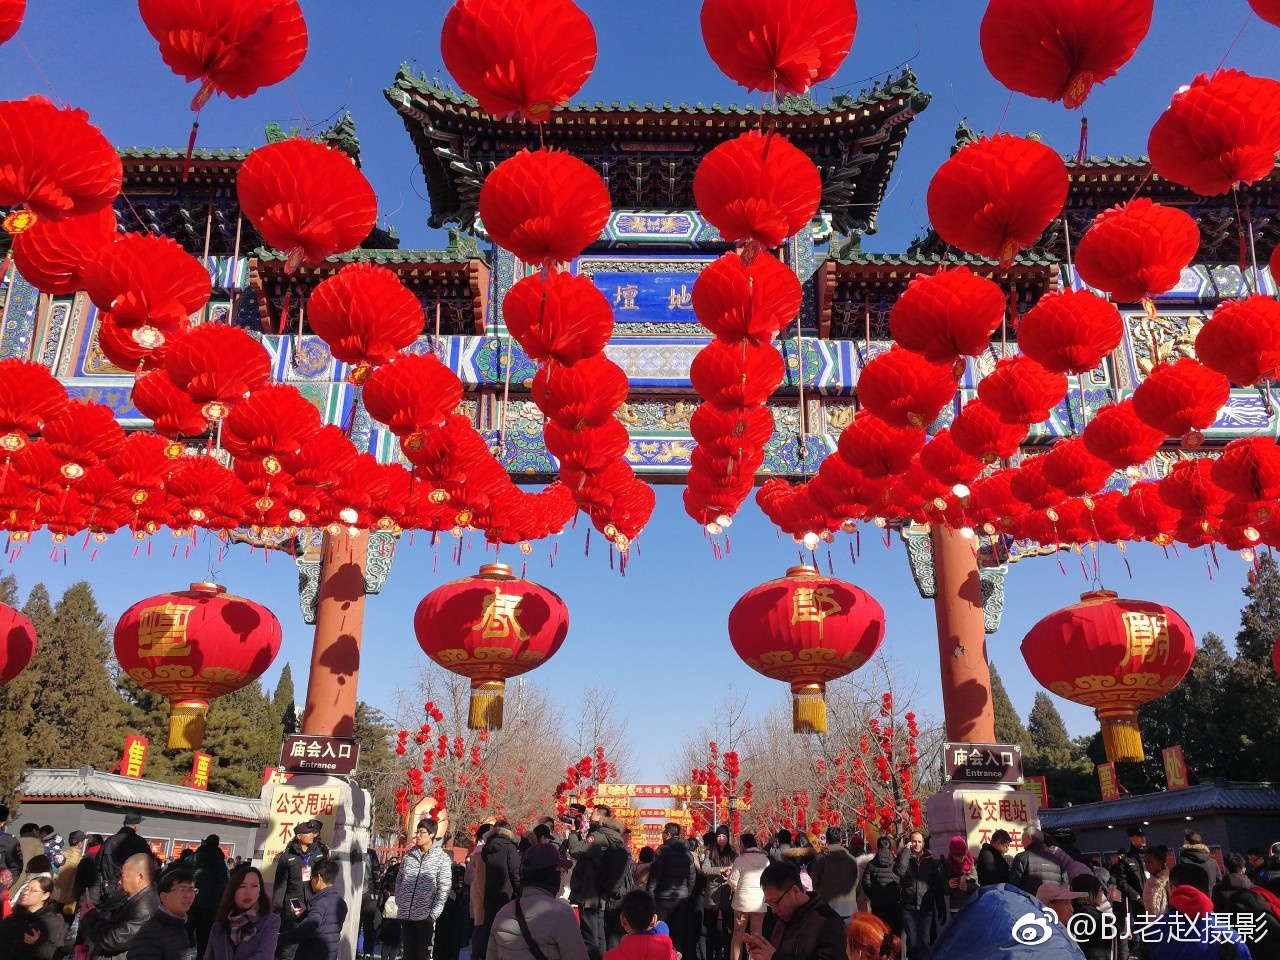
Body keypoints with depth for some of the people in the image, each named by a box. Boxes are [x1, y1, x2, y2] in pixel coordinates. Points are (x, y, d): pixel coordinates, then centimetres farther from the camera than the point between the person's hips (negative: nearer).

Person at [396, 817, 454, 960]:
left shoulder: (442, 858, -4)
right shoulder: (409, 855, 10)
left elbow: (444, 888, -7)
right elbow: (399, 881, 15)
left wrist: (433, 913, -12)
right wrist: (399, 903, 5)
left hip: (425, 916, -4)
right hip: (406, 915, 5)